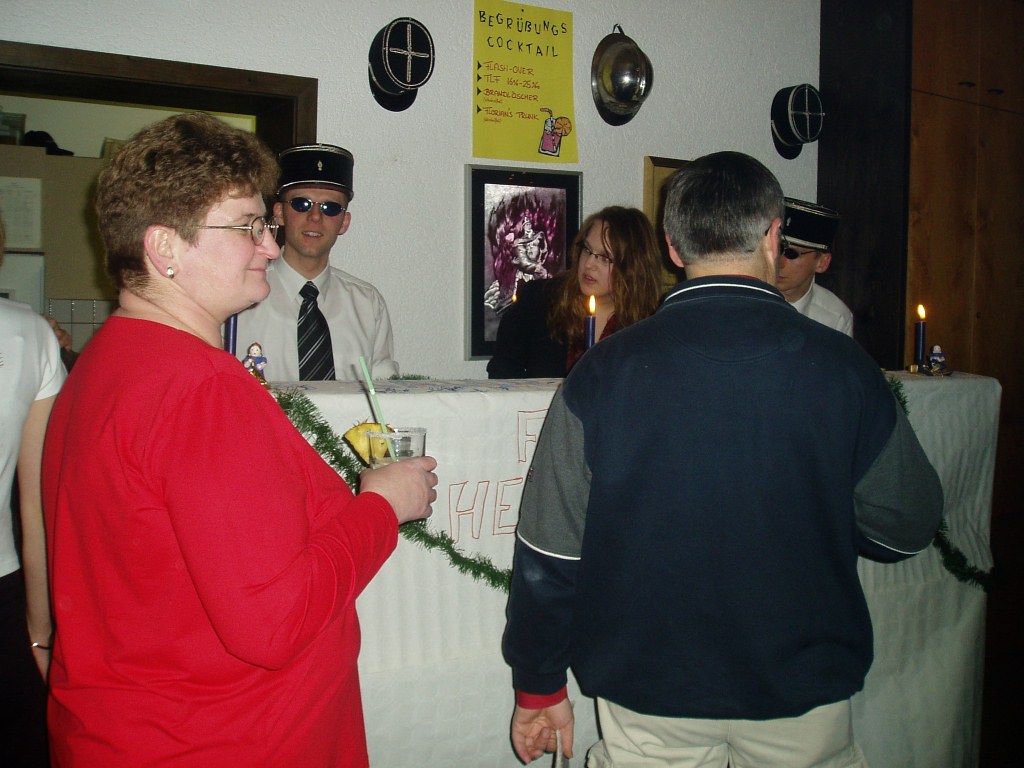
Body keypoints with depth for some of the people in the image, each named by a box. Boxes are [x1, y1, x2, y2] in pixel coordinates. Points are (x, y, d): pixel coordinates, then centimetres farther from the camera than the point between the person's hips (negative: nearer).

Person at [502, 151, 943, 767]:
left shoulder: (603, 371, -14)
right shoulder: (842, 365, -13)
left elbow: (549, 553, -10)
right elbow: (907, 529, -1)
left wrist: (539, 686, 3)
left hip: (649, 699, -1)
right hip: (803, 694, 2)